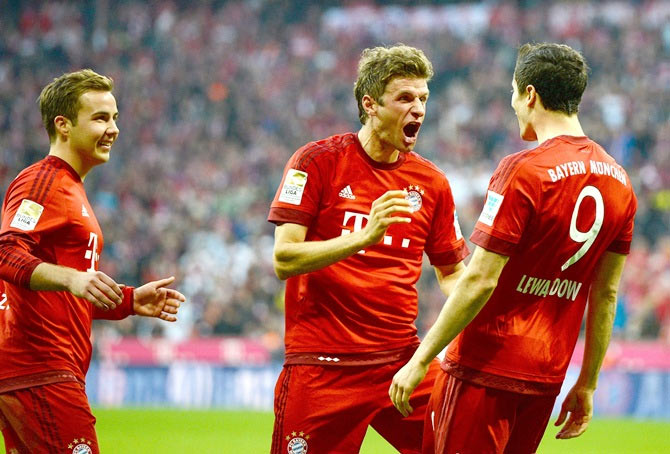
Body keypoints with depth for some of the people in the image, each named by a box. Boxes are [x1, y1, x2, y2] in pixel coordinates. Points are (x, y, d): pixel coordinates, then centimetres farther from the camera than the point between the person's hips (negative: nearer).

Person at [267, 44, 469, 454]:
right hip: (323, 367, -3)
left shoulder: (431, 183, 9)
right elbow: (284, 260, -11)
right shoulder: (318, 161, -3)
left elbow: (451, 273, 20)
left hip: (401, 359, 3)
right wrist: (365, 237, -24)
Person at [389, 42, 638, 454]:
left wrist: (420, 360, -12)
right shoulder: (619, 182, 7)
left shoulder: (523, 171, -14)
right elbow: (607, 295, 12)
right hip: (548, 375, 7)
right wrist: (587, 385, 19)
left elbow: (479, 281, -17)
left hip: (487, 367, -7)